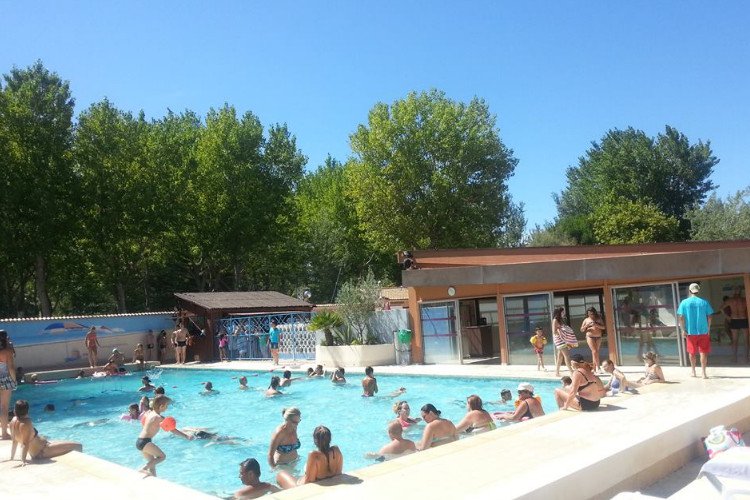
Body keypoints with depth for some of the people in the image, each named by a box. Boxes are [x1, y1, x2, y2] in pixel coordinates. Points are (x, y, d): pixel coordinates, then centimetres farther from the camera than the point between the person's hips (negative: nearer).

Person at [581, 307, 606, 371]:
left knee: (596, 352, 5)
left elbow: (603, 327, 0)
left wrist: (596, 325, -17)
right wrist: (586, 326, -11)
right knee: (594, 351, -13)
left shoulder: (598, 319, 7)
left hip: (598, 337, 2)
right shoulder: (586, 320, 6)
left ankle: (594, 367, 12)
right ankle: (598, 366, -13)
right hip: (590, 337, -2)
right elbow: (582, 330, 8)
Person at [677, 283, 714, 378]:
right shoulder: (704, 302, -2)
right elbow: (709, 317, 0)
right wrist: (708, 329, 10)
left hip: (690, 331, 0)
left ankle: (693, 371, 26)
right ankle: (703, 373, 1)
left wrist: (683, 330, -2)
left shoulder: (684, 302, -3)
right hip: (703, 331, 0)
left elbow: (681, 317, -7)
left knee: (692, 352, 14)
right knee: (703, 352, 4)